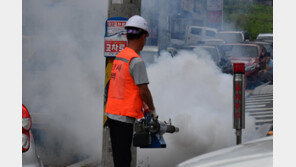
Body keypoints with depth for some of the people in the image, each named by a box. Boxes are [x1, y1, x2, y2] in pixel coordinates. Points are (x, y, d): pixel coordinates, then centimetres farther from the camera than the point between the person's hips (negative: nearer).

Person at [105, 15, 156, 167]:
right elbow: (144, 90, -15)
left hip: (111, 113, 9)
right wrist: (152, 110, 2)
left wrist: (143, 104, 26)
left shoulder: (119, 56, 11)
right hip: (125, 115, -9)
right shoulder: (137, 61, -16)